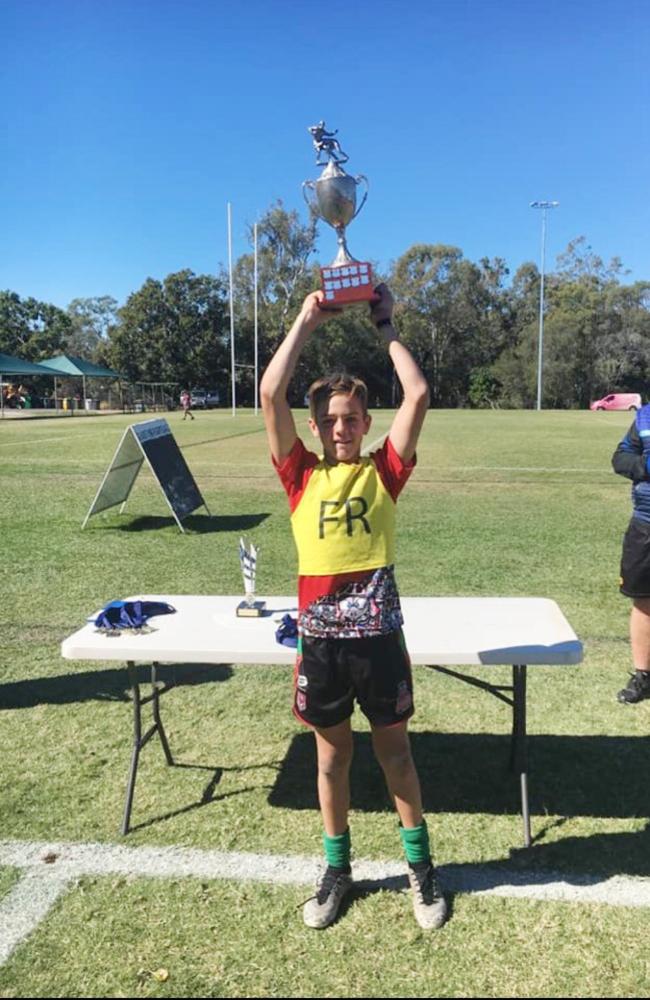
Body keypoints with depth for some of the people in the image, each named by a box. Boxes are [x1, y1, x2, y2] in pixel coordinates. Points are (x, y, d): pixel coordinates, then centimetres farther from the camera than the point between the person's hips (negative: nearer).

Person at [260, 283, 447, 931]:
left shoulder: (384, 471, 1)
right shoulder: (302, 476, 2)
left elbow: (417, 396, -7)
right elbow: (270, 394, -7)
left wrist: (385, 328, 2)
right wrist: (306, 321, -2)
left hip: (378, 633, -1)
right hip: (320, 637, 1)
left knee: (393, 747, 15)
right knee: (331, 752, 16)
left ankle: (419, 862, 36)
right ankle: (337, 868, 36)